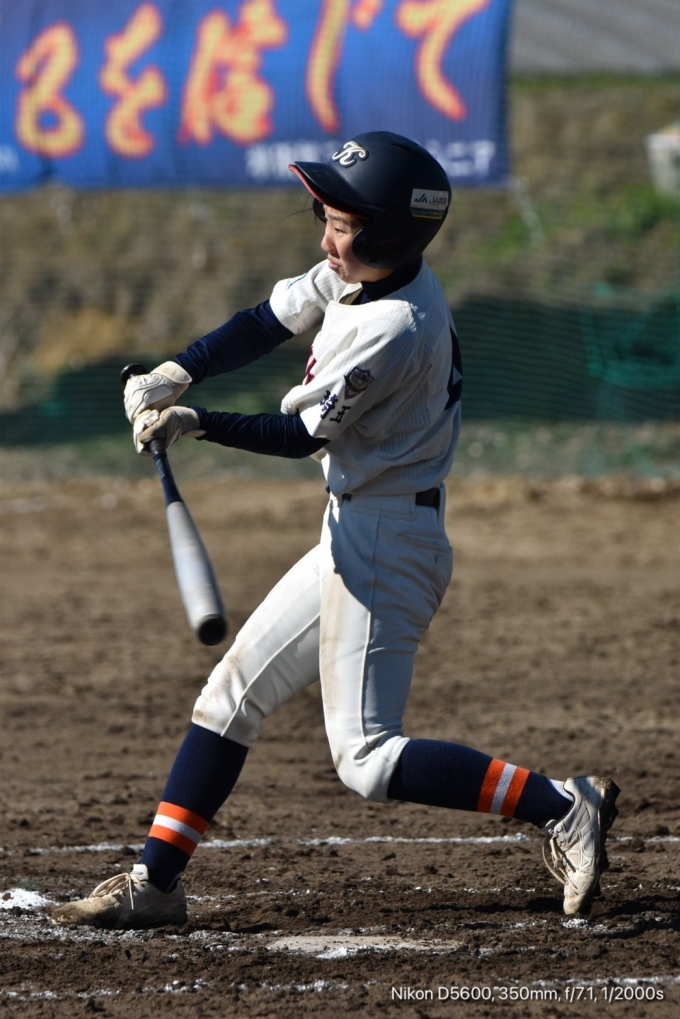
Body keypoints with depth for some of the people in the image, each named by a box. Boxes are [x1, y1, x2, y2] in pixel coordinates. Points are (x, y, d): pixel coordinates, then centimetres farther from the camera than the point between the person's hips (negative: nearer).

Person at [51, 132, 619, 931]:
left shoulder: (394, 331, -24)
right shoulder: (362, 273, 2)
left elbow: (299, 434, -17)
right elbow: (269, 322, 11)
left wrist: (194, 424, -15)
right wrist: (175, 375, -4)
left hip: (385, 542, -10)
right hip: (353, 536, 10)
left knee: (366, 759, -12)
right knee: (233, 691, 13)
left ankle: (562, 805, -11)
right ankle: (155, 882, 18)